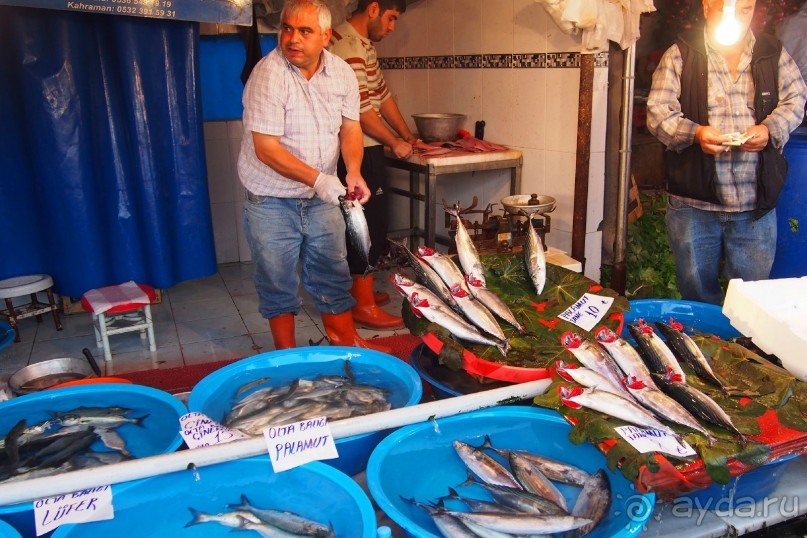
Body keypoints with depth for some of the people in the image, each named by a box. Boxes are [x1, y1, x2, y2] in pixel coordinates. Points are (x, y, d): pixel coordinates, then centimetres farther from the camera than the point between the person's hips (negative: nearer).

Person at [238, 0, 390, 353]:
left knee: (333, 276, 15)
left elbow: (350, 128, 3)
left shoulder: (342, 72, -3)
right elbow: (266, 149, -23)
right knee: (278, 284, 9)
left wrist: (353, 173, -15)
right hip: (272, 201, -4)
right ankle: (287, 354, 27)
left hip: (322, 198, 5)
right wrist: (317, 179, -30)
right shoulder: (269, 75, -20)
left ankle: (345, 341, 33)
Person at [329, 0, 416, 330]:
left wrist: (408, 135, 15)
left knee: (369, 222, 16)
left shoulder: (364, 43, 16)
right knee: (371, 222, -7)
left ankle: (356, 289, 27)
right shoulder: (348, 46, -17)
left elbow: (382, 94, 18)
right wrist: (395, 143, -10)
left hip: (366, 149, 11)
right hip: (359, 151, -11)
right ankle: (363, 305, 0)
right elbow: (360, 109, -21)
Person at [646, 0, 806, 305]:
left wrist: (770, 130, -12)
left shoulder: (774, 54, 9)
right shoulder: (680, 55, 0)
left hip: (756, 202, 2)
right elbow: (658, 111, -7)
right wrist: (694, 132, -25)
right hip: (694, 201, -2)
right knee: (696, 291, 13)